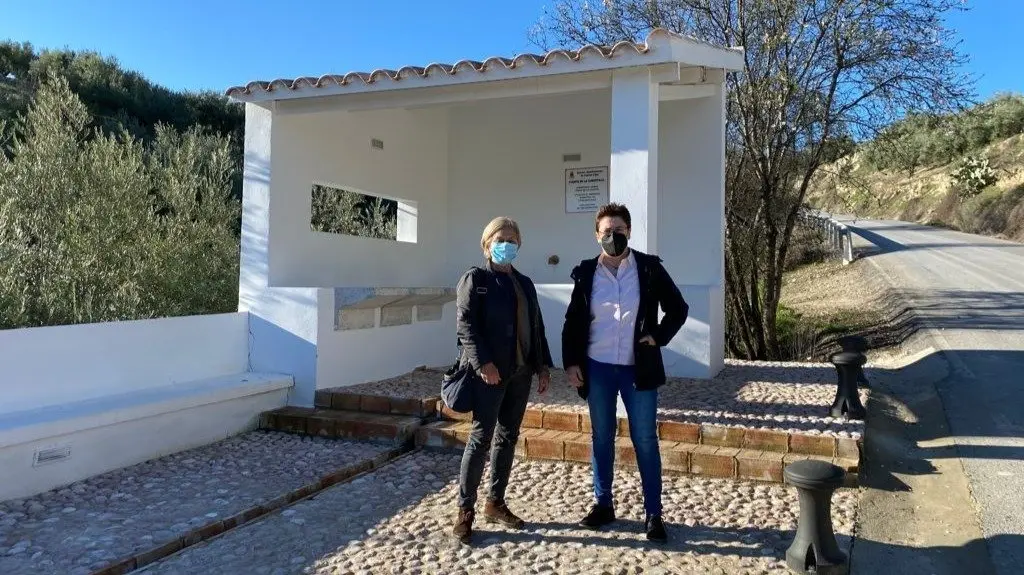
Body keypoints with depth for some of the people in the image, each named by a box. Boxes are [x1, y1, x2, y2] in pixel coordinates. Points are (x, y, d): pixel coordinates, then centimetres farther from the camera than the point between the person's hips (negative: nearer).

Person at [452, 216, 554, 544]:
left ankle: (495, 503, 23)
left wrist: (543, 366, 10)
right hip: (491, 372, -6)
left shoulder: (524, 283, 17)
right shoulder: (475, 279, -1)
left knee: (508, 437, 11)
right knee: (482, 438, -6)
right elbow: (466, 325, -11)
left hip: (521, 372, 6)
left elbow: (536, 328, 18)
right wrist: (483, 362, -21)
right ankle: (465, 510, 4)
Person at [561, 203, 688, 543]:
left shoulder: (650, 268, -3)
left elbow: (678, 309, 5)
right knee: (601, 438, 11)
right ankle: (603, 505, 25)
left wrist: (659, 337, -7)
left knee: (645, 440, 4)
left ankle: (653, 514, 15)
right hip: (597, 368, 2)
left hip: (638, 368, -2)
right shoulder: (586, 272, 2)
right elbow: (573, 321, 6)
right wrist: (571, 362, -1)